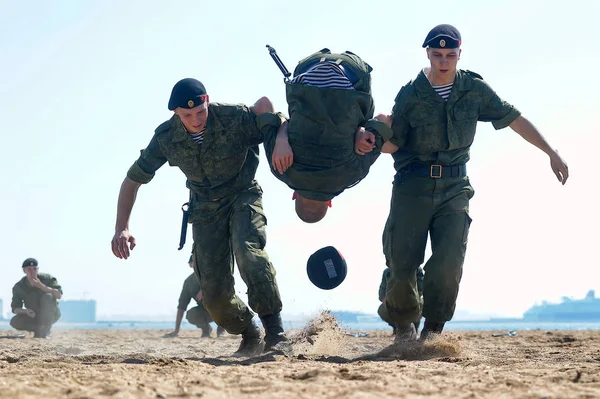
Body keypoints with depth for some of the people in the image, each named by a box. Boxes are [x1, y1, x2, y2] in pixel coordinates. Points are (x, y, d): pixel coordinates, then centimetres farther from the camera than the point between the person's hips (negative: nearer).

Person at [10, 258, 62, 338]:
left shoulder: (47, 278, -14)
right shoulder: (18, 287, -8)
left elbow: (59, 295, -28)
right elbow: (15, 308, -8)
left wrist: (41, 286, -37)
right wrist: (26, 311, -30)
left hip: (51, 314, -2)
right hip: (33, 315, 2)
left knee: (48, 296, -32)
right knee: (14, 322, -24)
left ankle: (46, 332, -27)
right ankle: (38, 329, 1)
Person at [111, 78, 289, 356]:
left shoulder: (235, 117, -26)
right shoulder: (166, 138, -17)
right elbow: (132, 181, -7)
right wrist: (121, 229, -18)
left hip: (242, 195, -3)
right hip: (205, 207, 3)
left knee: (248, 250, -33)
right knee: (214, 291, -5)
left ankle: (276, 333, -28)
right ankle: (250, 337, 21)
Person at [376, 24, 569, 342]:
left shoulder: (474, 89, 2)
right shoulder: (410, 94, -3)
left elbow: (515, 120, 8)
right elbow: (394, 143, -1)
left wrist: (552, 154, 9)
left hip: (454, 188, 1)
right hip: (413, 187, -1)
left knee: (449, 263, -13)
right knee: (402, 263, -2)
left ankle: (433, 329, 5)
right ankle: (404, 325, 25)